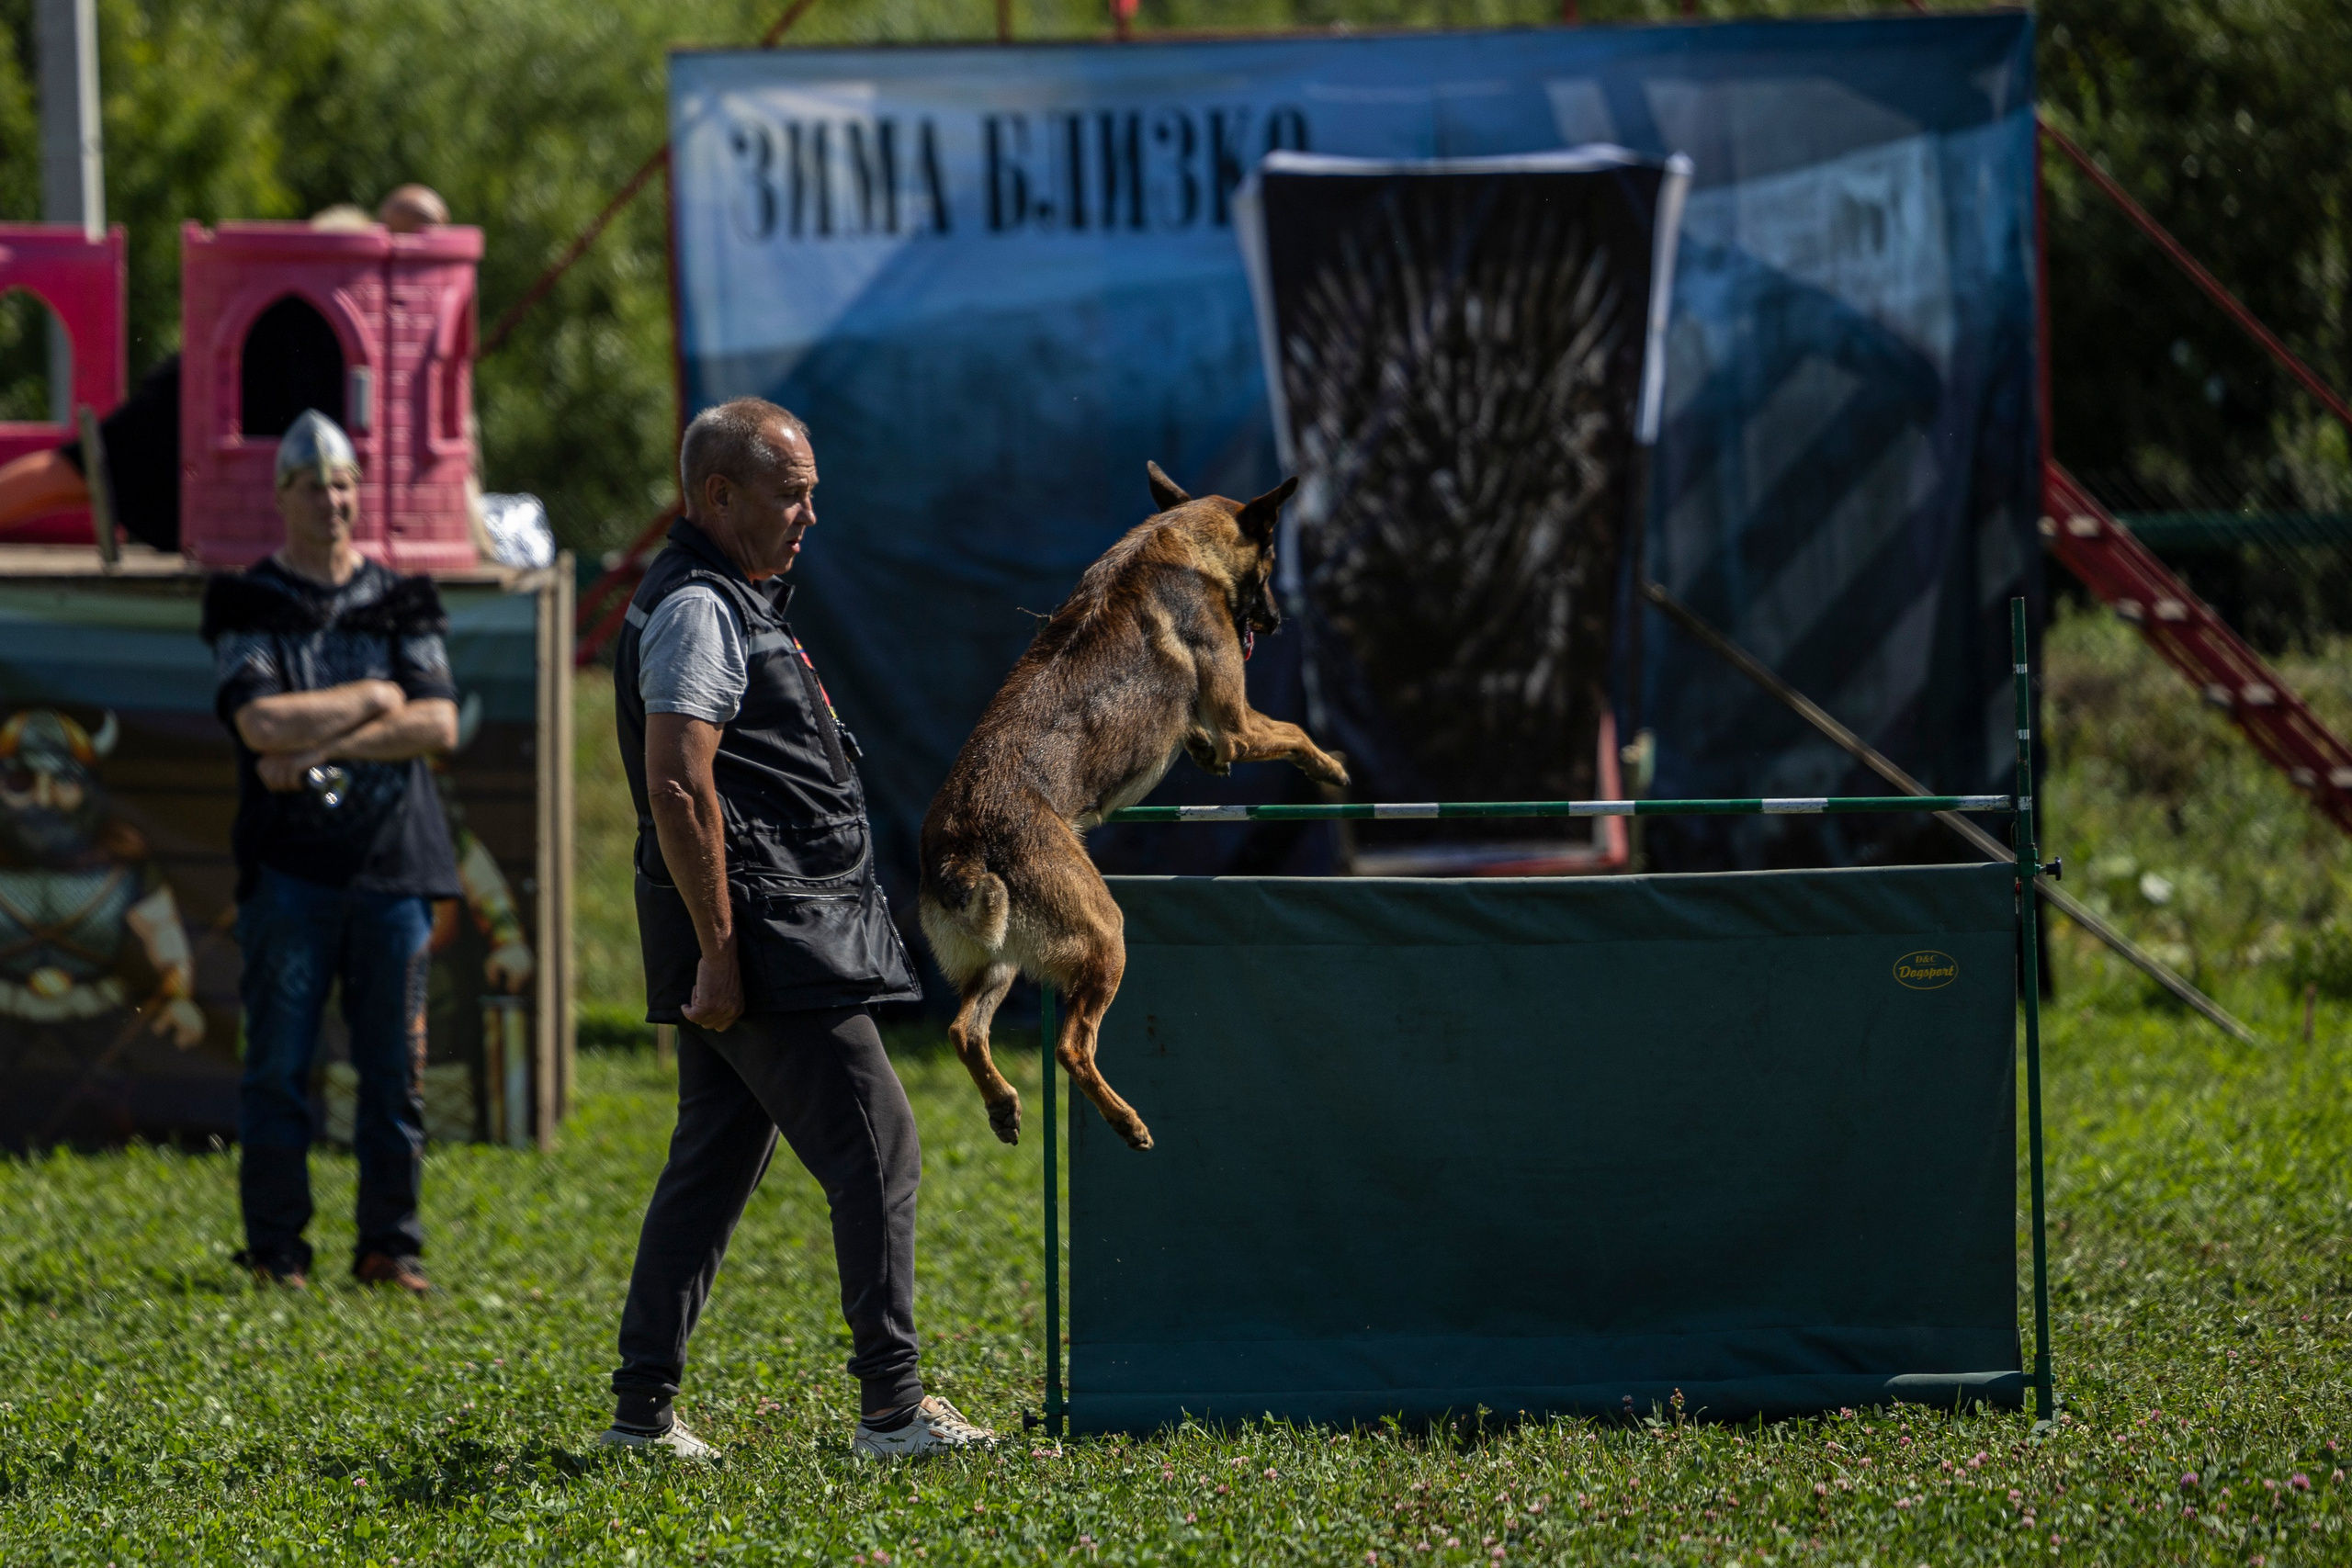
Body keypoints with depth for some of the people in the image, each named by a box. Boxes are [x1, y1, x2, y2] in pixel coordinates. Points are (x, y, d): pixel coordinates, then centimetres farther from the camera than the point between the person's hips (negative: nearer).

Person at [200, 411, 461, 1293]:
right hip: (289, 863, -2)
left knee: (394, 1066, 2)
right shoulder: (248, 608, 4)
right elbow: (262, 724, -12)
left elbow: (439, 725, -3)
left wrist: (321, 745, -11)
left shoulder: (401, 606, 12)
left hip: (391, 860, 2)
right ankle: (276, 1249, 4)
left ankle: (390, 1245, 8)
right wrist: (372, 701, -5)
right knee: (278, 1064, -3)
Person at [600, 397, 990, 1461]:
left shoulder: (732, 602, 21)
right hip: (761, 935, -11)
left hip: (749, 940, 11)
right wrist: (718, 953, -23)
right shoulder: (697, 611, -13)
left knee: (713, 1163, 11)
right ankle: (892, 1407, -10)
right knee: (877, 1149, -9)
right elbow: (677, 789, -22)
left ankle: (643, 1409, 13)